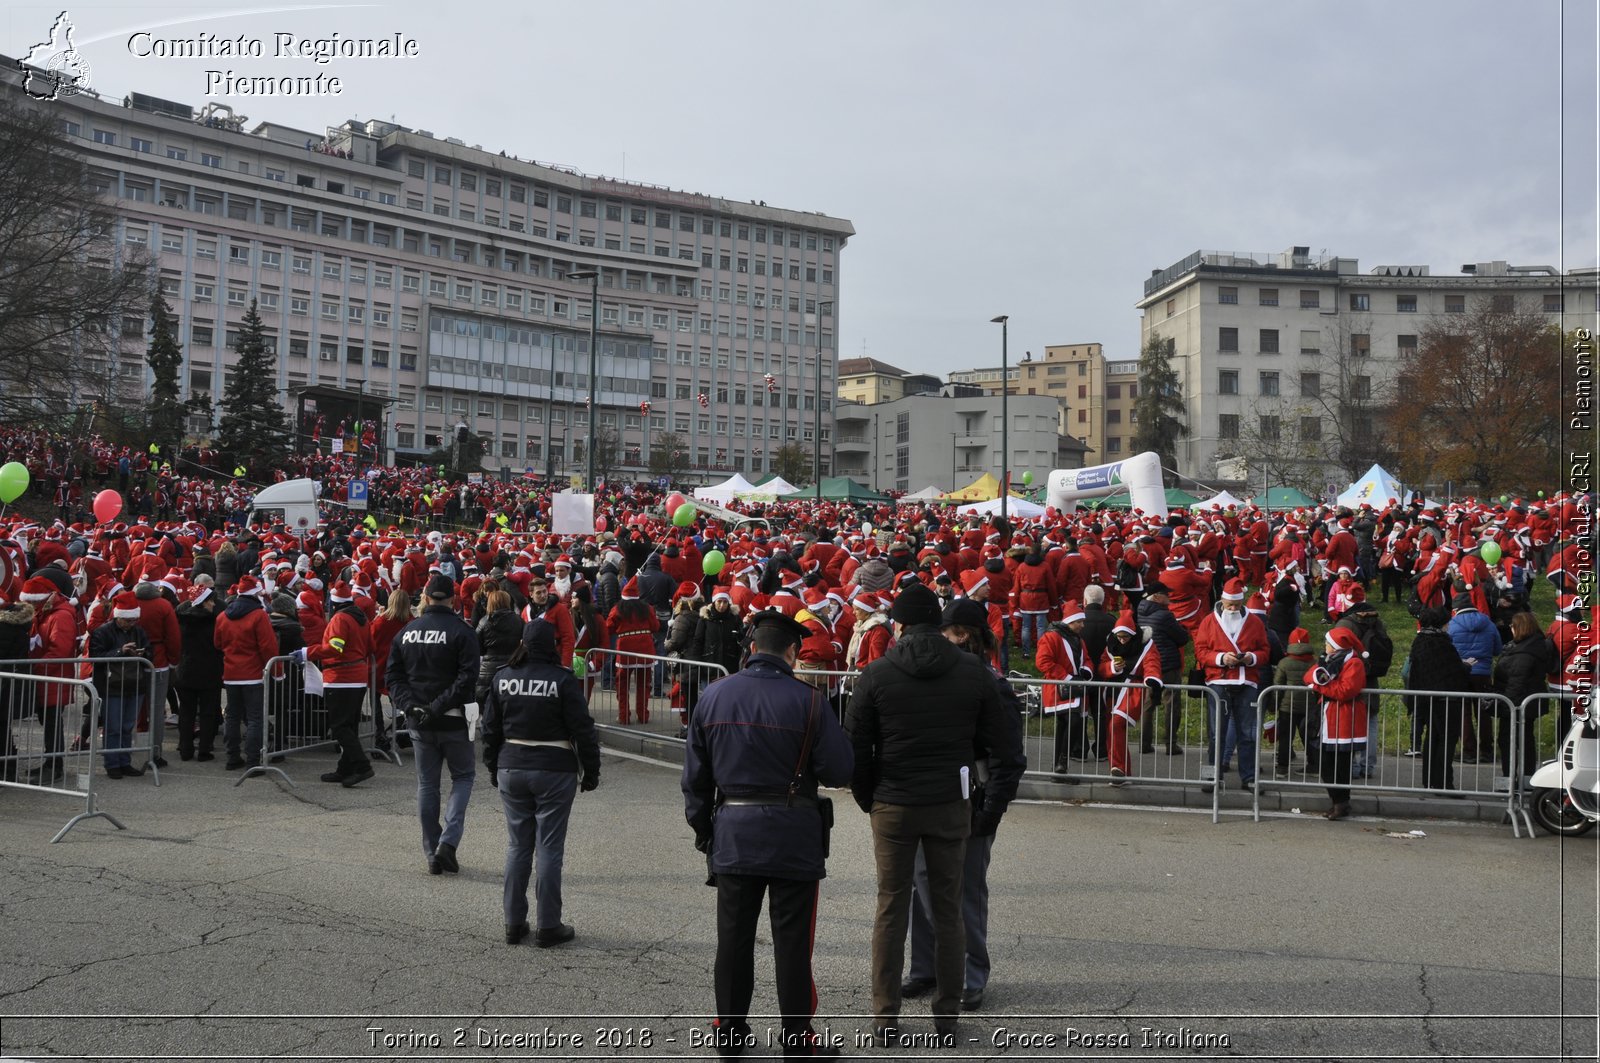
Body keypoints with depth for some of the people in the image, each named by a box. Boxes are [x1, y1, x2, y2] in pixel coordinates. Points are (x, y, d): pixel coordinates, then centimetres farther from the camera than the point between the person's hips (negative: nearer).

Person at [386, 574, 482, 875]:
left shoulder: (406, 632, 5)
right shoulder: (461, 631, -10)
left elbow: (393, 675, 3)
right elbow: (468, 677, -18)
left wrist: (410, 705, -6)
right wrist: (440, 706, -15)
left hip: (419, 722, 4)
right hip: (453, 721, -4)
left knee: (427, 784, 12)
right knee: (463, 776, 12)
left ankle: (432, 853, 12)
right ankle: (448, 842, -5)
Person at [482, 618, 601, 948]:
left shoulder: (502, 679, 2)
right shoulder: (563, 681, -11)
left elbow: (490, 729, 9)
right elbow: (582, 730, -9)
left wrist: (493, 769, 20)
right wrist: (591, 771, 2)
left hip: (511, 769, 4)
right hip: (554, 772, -4)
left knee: (517, 846, 12)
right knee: (549, 848, 2)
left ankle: (514, 923, 17)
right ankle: (548, 926, 6)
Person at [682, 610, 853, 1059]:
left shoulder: (714, 696, 1)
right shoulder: (807, 700, -11)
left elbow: (695, 775, 7)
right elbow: (839, 770, -12)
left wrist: (703, 829, 18)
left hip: (733, 834, 3)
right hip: (794, 837, -3)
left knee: (733, 937, 14)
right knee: (792, 942, 5)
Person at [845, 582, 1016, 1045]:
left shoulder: (876, 674, -6)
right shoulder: (973, 671, -3)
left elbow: (855, 747, -4)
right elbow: (1000, 739, 2)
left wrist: (867, 799, 10)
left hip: (893, 806, -1)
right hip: (951, 805, 1)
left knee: (891, 910, 9)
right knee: (948, 910, 11)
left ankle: (885, 1018, 14)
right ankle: (947, 1016, 17)